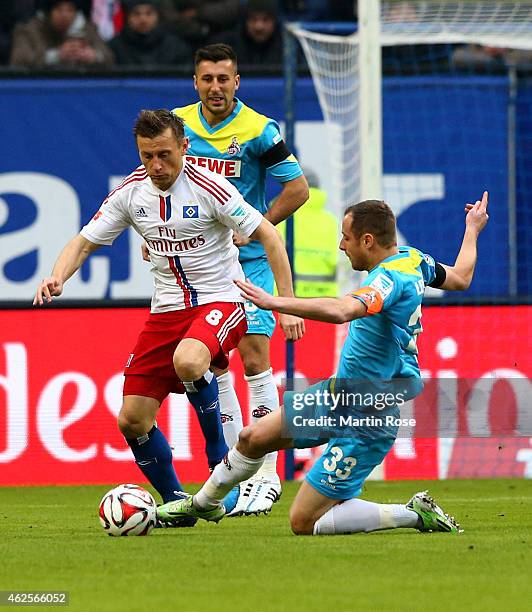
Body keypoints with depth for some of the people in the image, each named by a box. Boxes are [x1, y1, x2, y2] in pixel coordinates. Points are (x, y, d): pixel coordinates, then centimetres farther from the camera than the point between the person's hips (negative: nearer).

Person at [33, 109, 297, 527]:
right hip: (167, 308, 6)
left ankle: (220, 461, -15)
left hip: (221, 301, -6)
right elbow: (84, 242, 7)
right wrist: (58, 277, -14)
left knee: (187, 361, -39)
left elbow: (269, 236, -10)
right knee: (132, 421, -3)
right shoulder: (131, 192, 0)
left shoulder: (208, 188, -15)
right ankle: (176, 503, 19)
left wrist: (288, 302, -15)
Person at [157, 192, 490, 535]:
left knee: (304, 522, -7)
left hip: (366, 420, -10)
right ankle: (205, 504, 42)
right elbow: (461, 278, 21)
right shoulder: (412, 259, 1)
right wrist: (472, 230, 39)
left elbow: (340, 310, -47)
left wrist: (274, 302, -50)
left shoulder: (391, 279, -28)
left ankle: (416, 514, -2)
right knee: (254, 439, 16)